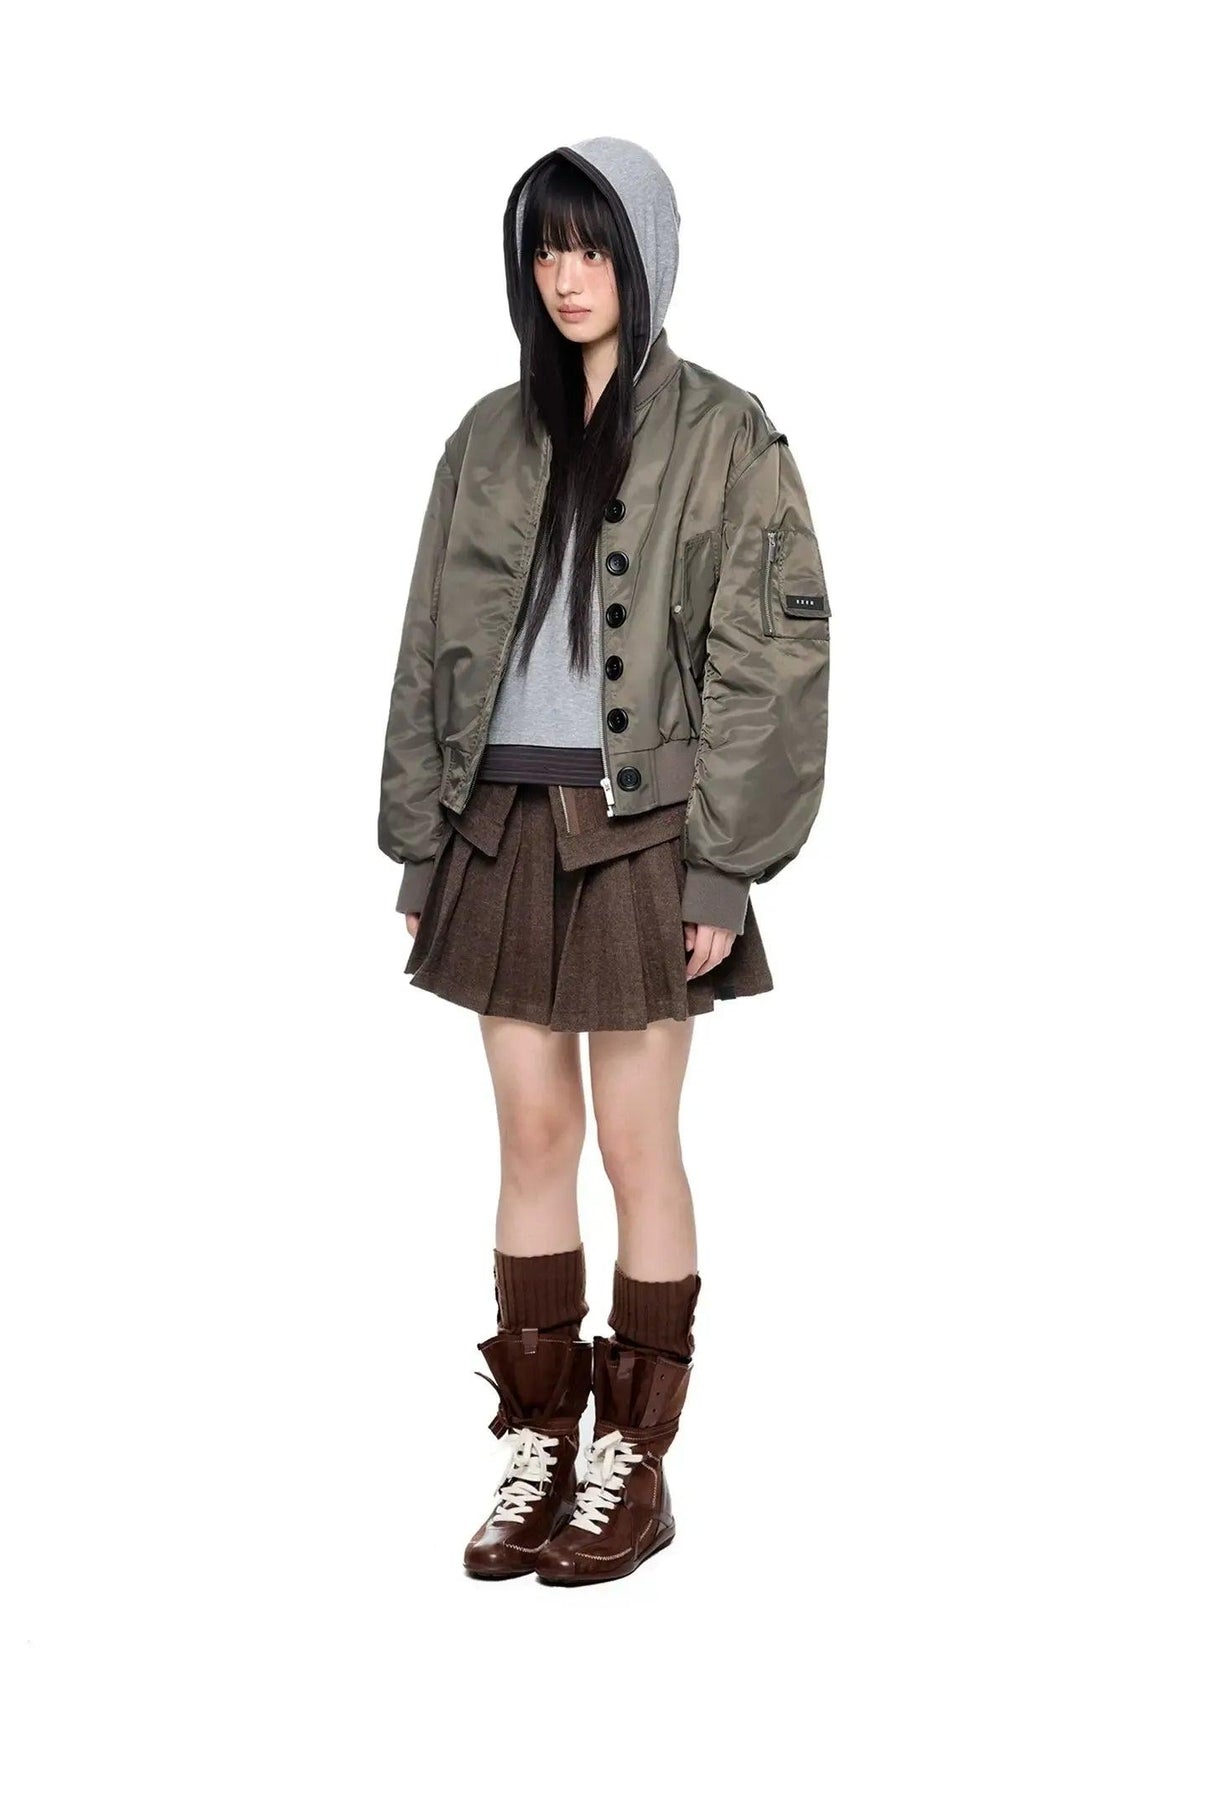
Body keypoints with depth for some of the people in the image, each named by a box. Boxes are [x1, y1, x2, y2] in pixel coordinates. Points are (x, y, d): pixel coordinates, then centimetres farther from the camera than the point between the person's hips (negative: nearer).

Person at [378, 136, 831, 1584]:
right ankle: (539, 1450, 17)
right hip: (503, 825, 4)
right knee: (531, 1141, 8)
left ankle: (635, 1465, 13)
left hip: (637, 831, -4)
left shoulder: (722, 438, -3)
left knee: (636, 1148, 2)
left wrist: (723, 869, -13)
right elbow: (432, 648, 11)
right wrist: (418, 842, 7)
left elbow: (766, 659, -7)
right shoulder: (492, 437, 10)